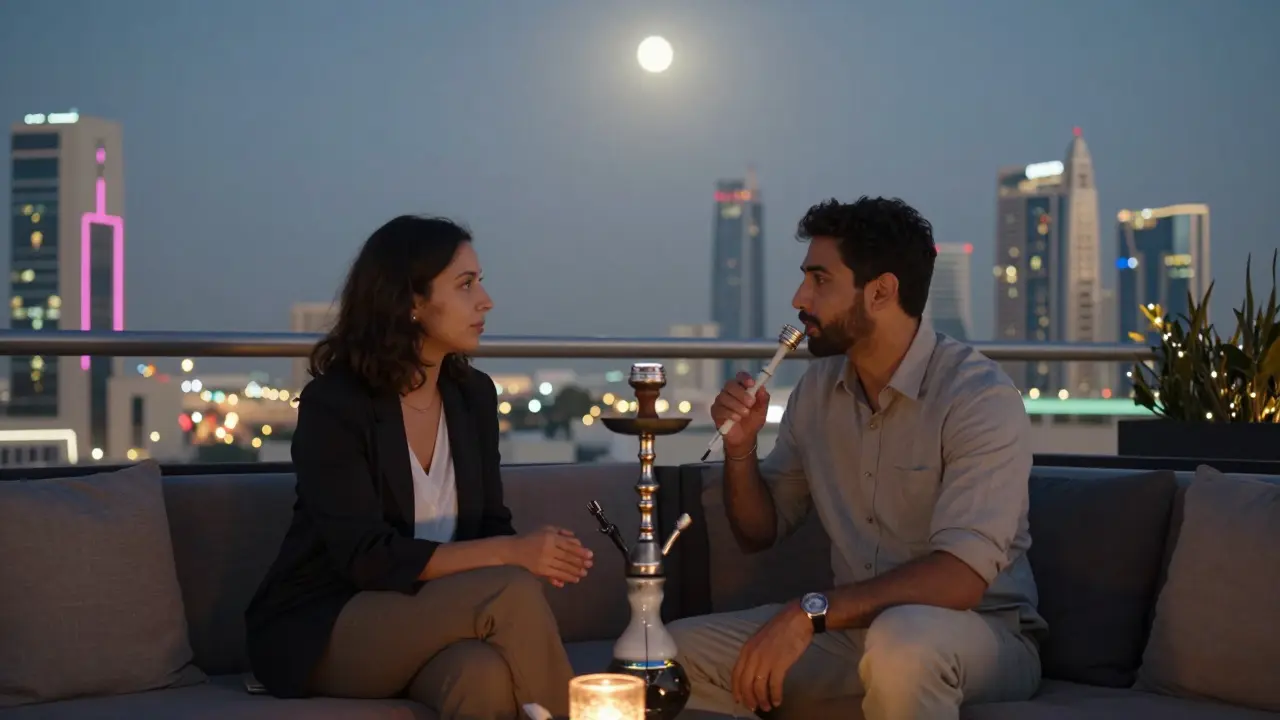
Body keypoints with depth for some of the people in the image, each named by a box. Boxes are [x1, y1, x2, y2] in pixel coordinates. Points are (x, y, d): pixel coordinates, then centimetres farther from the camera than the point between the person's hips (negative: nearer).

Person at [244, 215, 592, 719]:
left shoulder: (474, 395, 5)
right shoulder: (331, 404, -14)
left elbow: (490, 524, 8)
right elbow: (367, 557, -21)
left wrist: (533, 553, -17)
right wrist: (510, 554, -26)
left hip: (424, 620, 5)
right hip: (322, 630, -5)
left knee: (487, 676, -34)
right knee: (512, 591, -30)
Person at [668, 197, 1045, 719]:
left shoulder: (981, 397, -18)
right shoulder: (817, 387, 4)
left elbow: (962, 576, -29)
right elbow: (759, 533, 12)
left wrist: (810, 612, -35)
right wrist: (741, 449, -8)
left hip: (980, 638, -6)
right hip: (853, 632, 6)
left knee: (899, 639, -39)